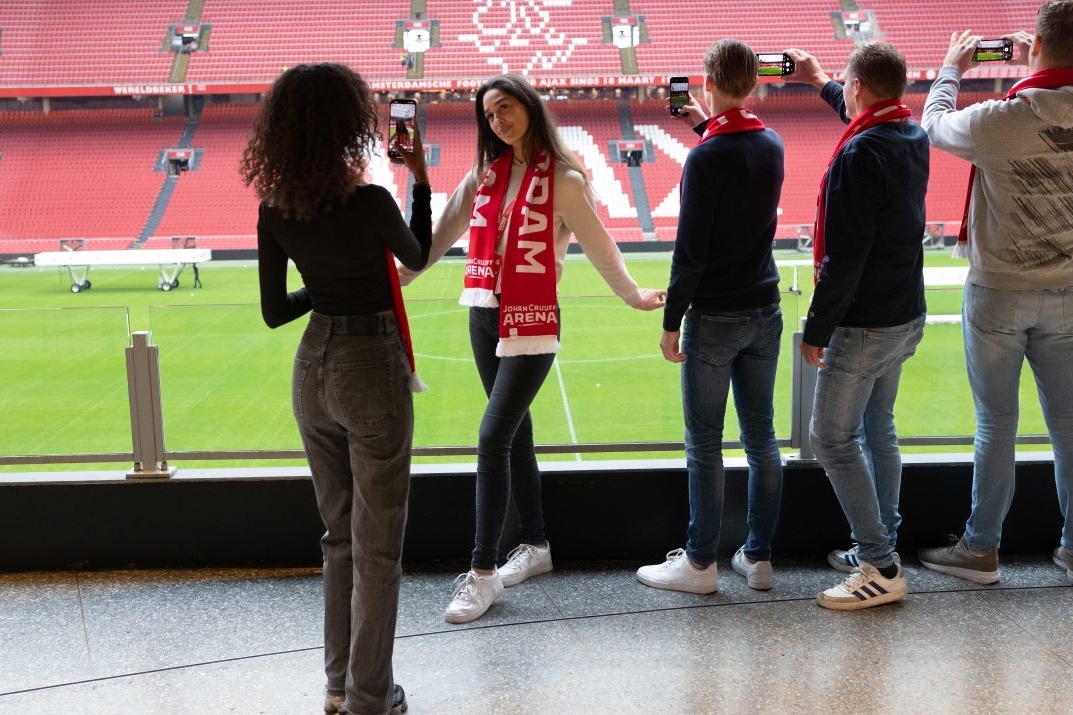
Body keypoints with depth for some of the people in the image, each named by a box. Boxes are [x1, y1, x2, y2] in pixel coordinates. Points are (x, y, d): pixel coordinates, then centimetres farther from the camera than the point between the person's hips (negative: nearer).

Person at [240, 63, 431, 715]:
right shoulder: (369, 202, -19)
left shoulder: (274, 208, -4)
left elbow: (275, 311, 2)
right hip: (372, 368, -6)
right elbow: (418, 257, 2)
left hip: (313, 368, 6)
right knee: (377, 544, 7)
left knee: (339, 533, 20)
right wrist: (421, 180, 10)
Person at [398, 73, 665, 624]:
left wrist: (634, 296, 11)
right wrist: (402, 273, 5)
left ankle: (482, 572, -2)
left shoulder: (564, 179, -6)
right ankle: (535, 546, 29)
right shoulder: (486, 173, 9)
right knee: (514, 434, 14)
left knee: (493, 437, -12)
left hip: (532, 322, -6)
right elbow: (443, 231, 11)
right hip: (484, 315, 6)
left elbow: (598, 246, 2)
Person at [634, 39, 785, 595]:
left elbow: (690, 250, -16)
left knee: (704, 445, 2)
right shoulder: (773, 145, 5)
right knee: (761, 438, 11)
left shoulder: (705, 157, -15)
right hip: (765, 313, 7)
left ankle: (700, 563, 11)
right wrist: (708, 128, 27)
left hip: (715, 318, -6)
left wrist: (671, 322, -9)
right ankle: (758, 557, 20)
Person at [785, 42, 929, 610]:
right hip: (906, 316, 9)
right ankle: (882, 547, 27)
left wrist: (816, 329, -15)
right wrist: (820, 83, 43)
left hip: (863, 326, -9)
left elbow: (843, 258, -24)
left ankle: (881, 569, 3)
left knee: (832, 439, -1)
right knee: (878, 430, 18)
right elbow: (870, 118, 31)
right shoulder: (913, 136, 5)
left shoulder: (859, 155, -22)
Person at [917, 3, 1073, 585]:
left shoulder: (999, 118, -19)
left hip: (998, 294, -4)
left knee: (996, 424, 5)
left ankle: (980, 549, 16)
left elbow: (935, 125, 2)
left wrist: (952, 69, 18)